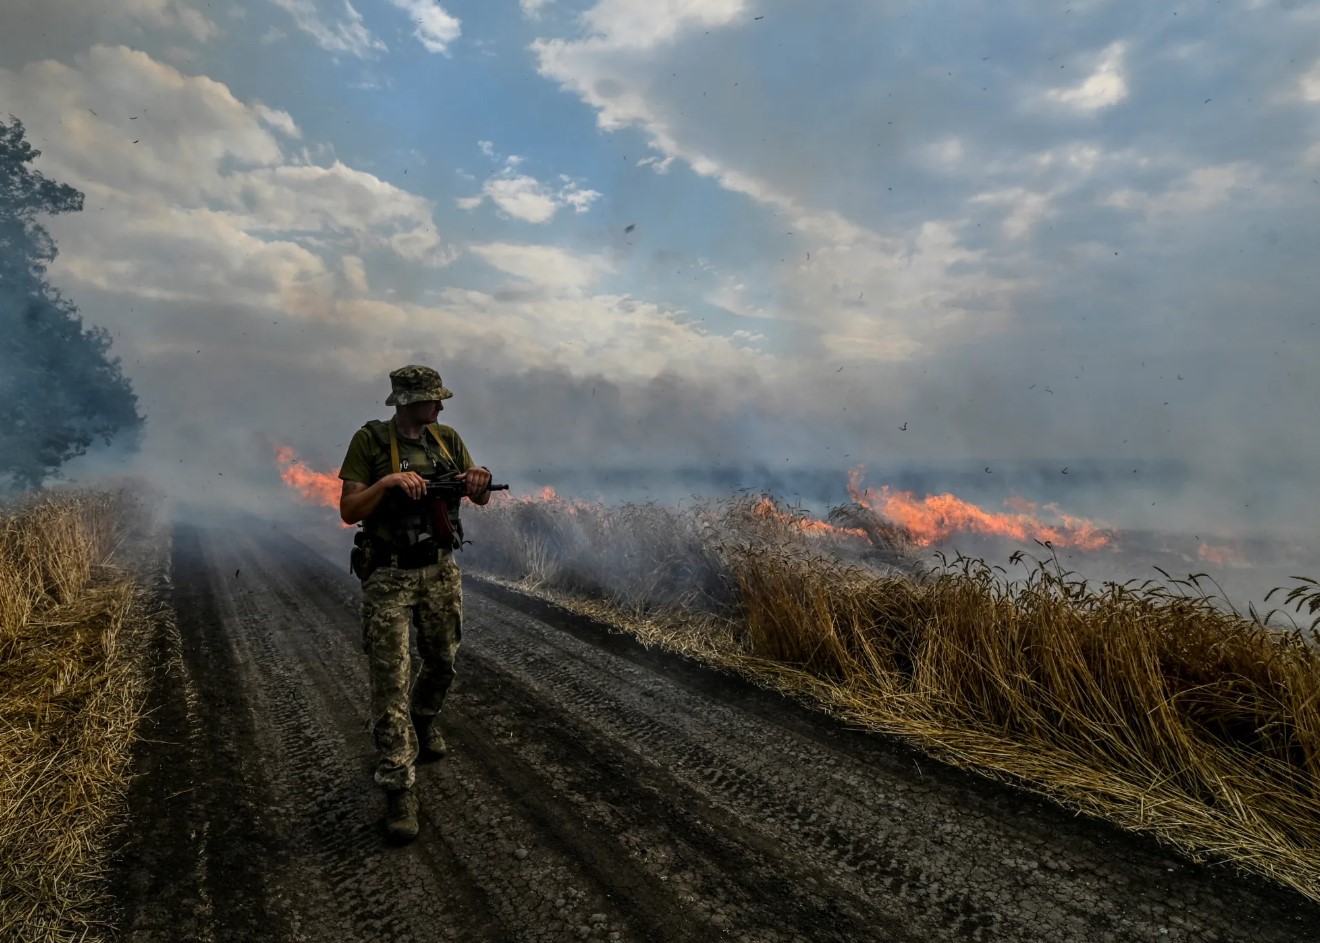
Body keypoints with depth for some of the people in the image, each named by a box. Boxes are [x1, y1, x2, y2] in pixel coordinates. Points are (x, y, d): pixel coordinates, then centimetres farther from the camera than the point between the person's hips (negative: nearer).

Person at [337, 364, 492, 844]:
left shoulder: (447, 439, 3)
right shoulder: (370, 441, -9)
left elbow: (481, 498, 5)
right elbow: (348, 510, -11)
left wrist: (479, 482, -18)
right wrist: (388, 482, -26)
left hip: (440, 571, 5)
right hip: (388, 577, -4)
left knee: (442, 662, 18)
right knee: (391, 682, -5)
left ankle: (425, 717, 50)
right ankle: (399, 791, 2)